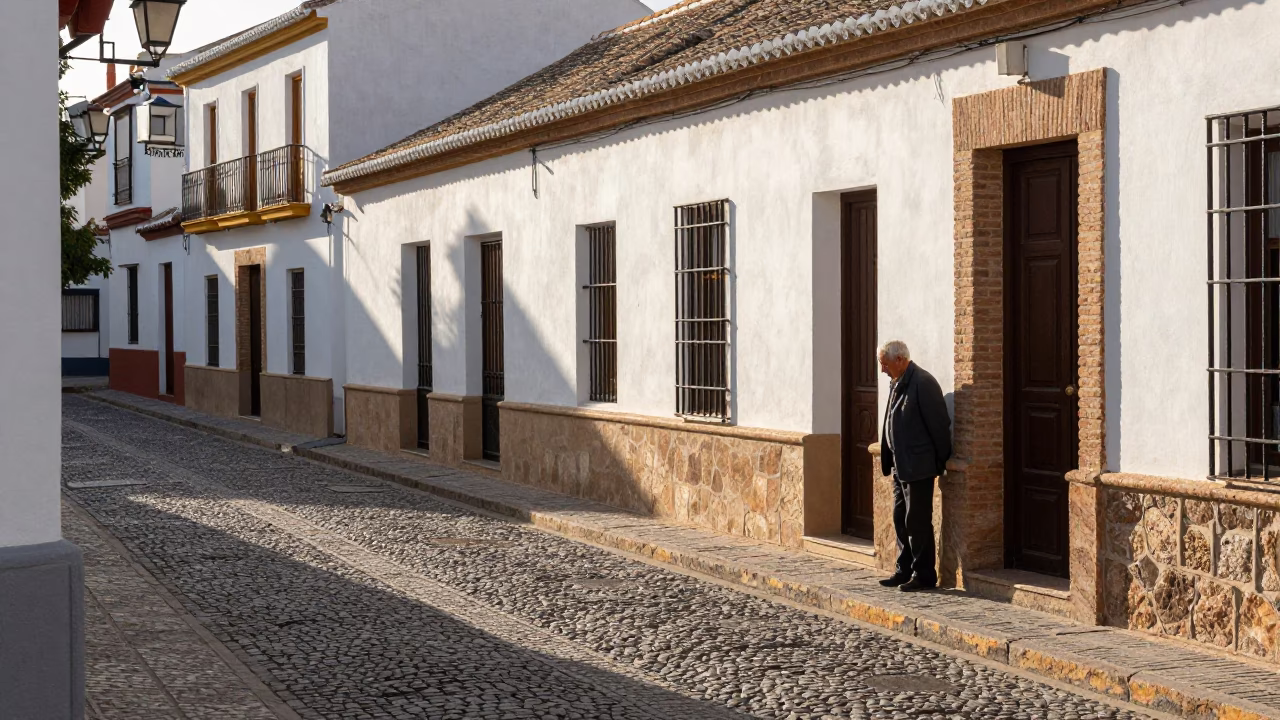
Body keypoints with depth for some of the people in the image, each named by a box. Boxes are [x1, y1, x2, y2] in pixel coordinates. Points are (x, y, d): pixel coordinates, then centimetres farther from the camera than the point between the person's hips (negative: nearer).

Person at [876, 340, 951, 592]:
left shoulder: (922, 383, -17)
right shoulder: (897, 383, 12)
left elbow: (939, 424, -16)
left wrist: (941, 461, -10)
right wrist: (889, 459, 14)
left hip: (918, 467, -9)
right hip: (900, 466, 9)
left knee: (917, 523, -2)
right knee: (901, 520, 14)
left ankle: (924, 575, 6)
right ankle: (904, 571, 24)